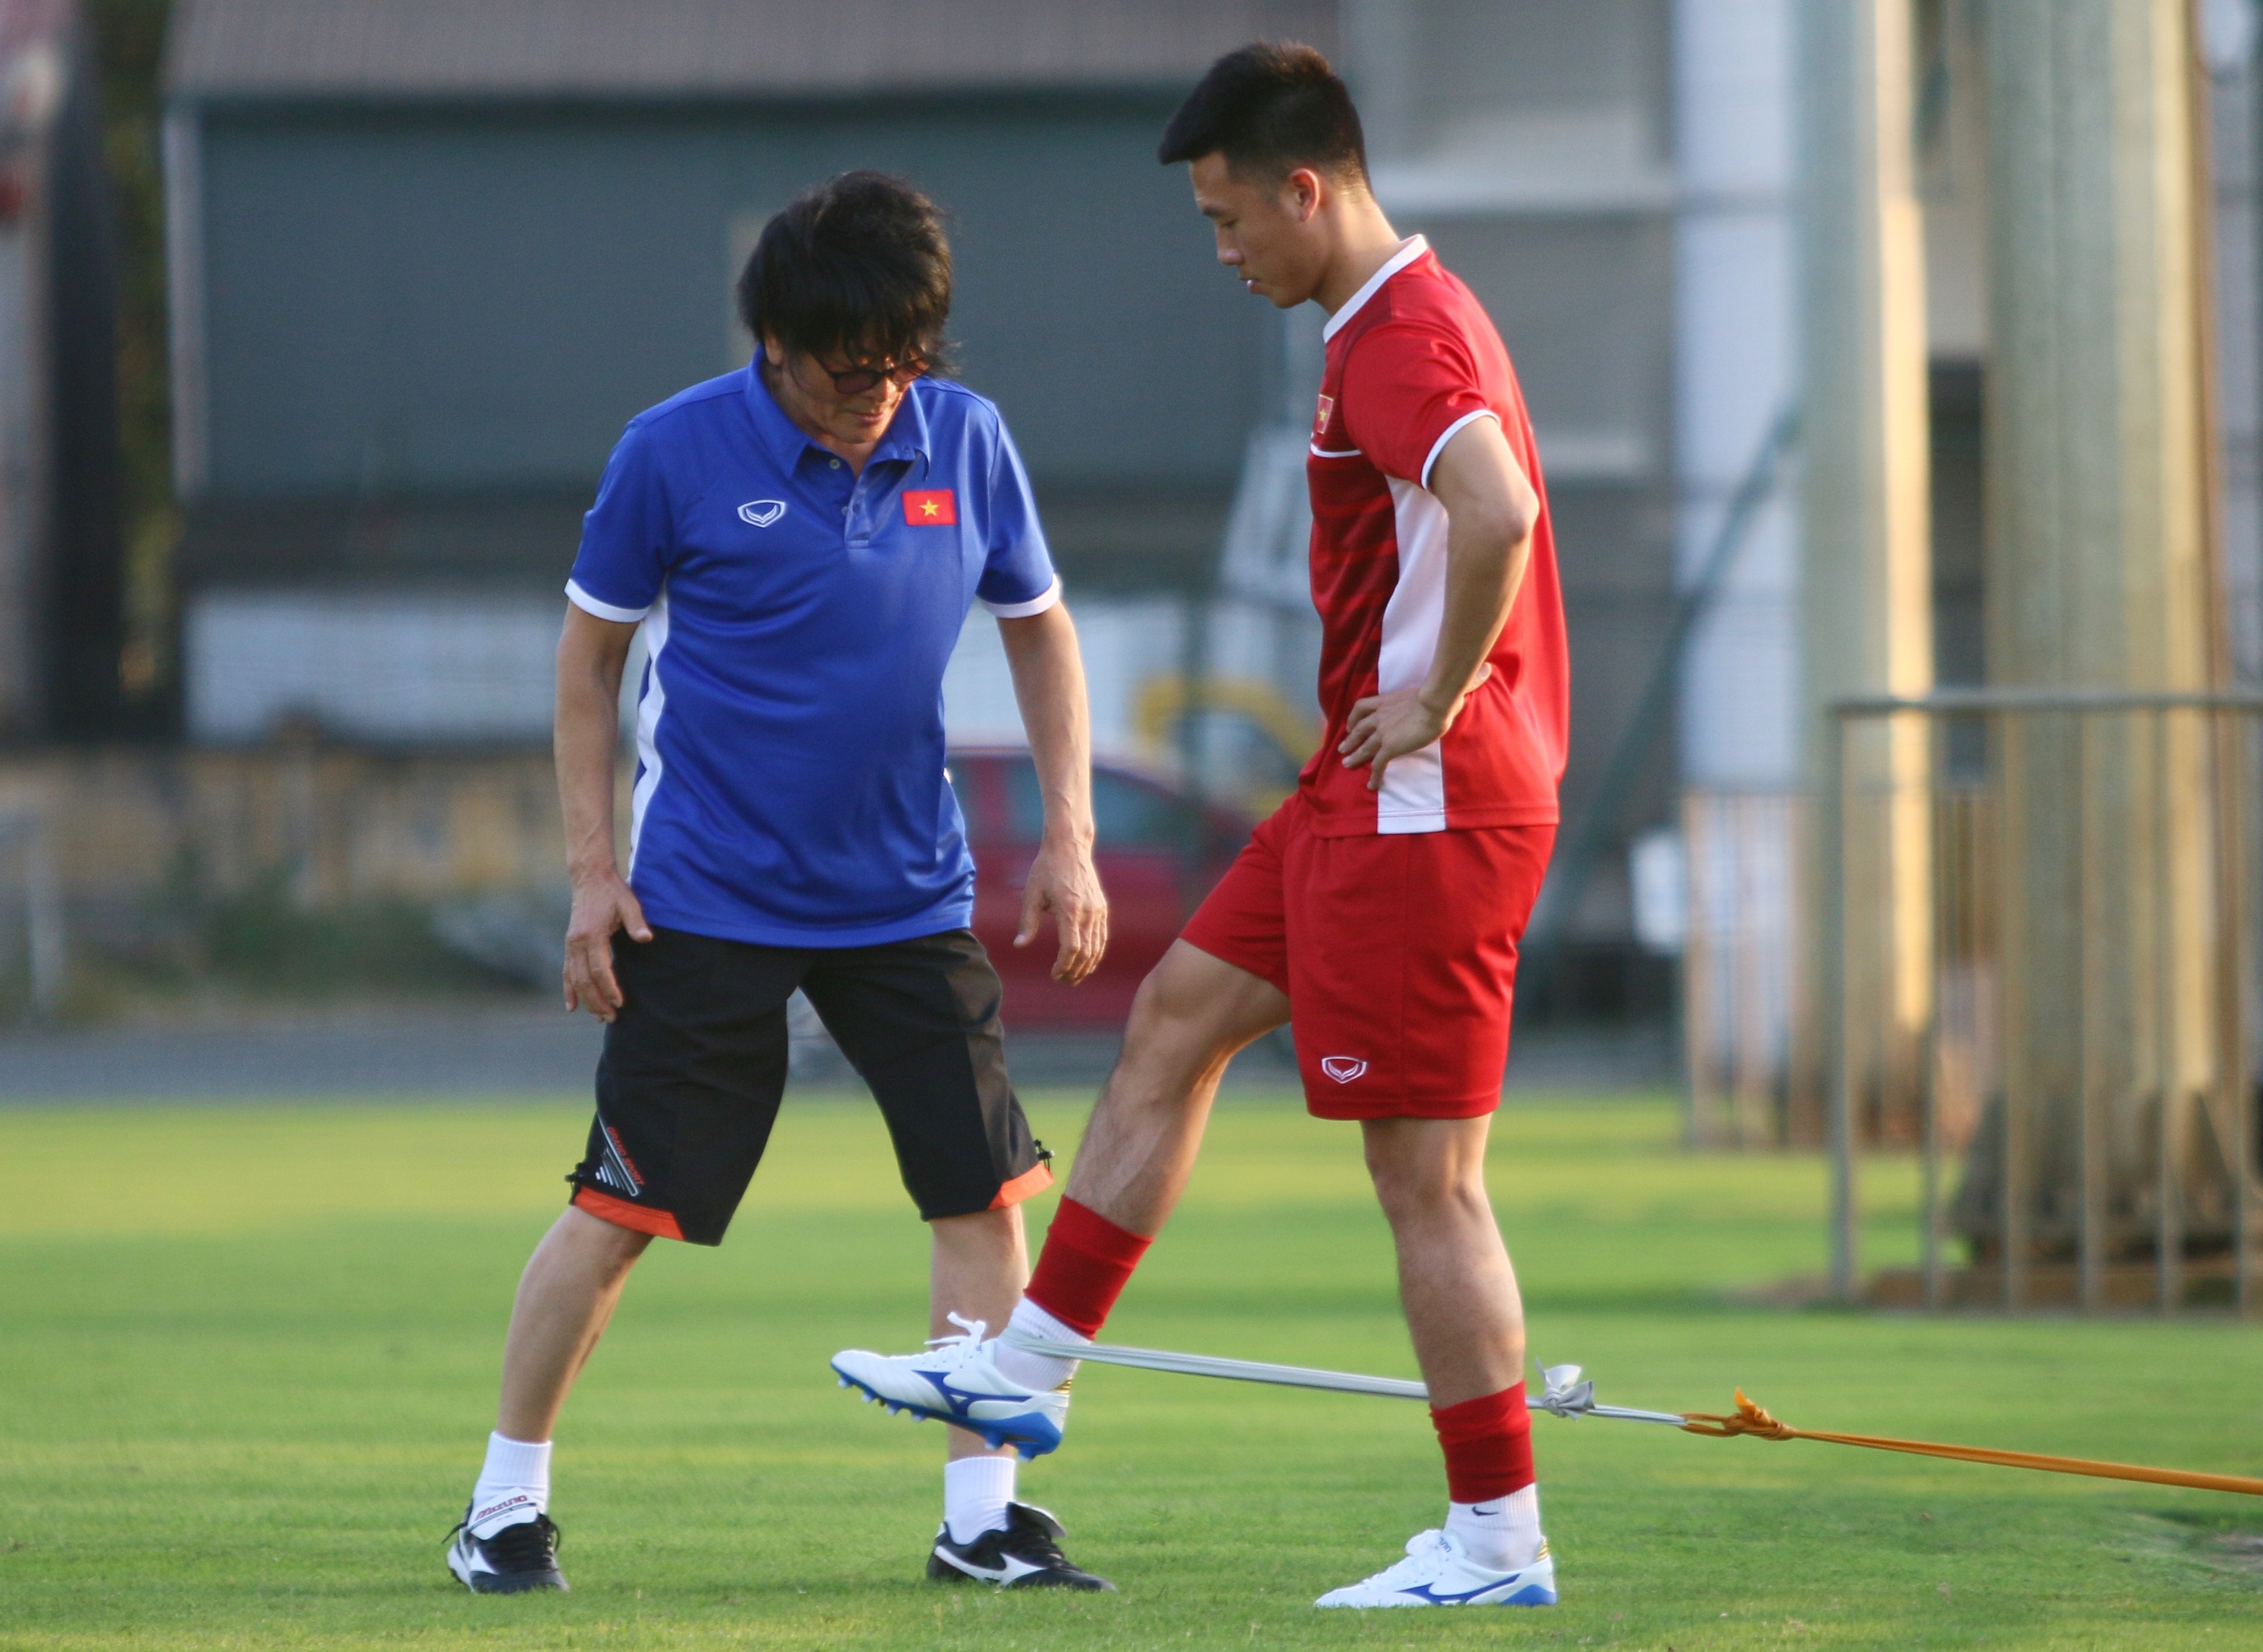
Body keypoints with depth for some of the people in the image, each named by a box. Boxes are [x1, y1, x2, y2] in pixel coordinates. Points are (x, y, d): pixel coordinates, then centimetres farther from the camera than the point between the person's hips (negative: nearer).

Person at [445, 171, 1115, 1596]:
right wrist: (594, 873, -3)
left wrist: (1070, 839, 4)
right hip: (709, 907, -3)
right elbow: (591, 653, 1)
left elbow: (1039, 626, 12)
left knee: (986, 1195, -2)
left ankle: (985, 1517, 7)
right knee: (618, 1213, -2)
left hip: (910, 899, 3)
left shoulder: (964, 440, -1)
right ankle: (507, 1507, 11)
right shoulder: (678, 454, -10)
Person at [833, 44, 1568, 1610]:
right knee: (1176, 1018, 18)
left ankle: (1500, 1539, -1)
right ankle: (1030, 1366, 25)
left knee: (1428, 1178, -6)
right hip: (1362, 801, 11)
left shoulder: (1407, 339, -18)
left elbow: (1499, 509, -37)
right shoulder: (1390, 325, 14)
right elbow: (1477, 511, 28)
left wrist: (1440, 702, -24)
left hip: (1426, 812, -11)